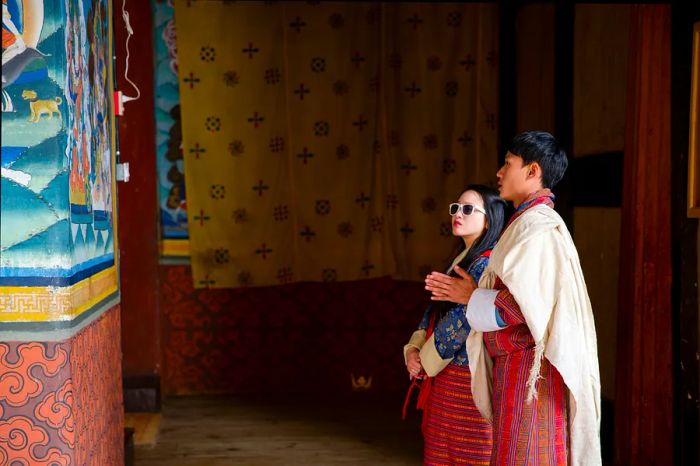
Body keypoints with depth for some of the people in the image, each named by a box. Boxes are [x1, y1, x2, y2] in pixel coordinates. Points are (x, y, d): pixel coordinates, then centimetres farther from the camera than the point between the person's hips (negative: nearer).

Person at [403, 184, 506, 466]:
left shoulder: (485, 263, -14)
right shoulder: (461, 261, 15)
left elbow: (461, 319, -21)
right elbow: (434, 312, 14)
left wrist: (426, 361, -10)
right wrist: (413, 350, -2)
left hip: (466, 376, -9)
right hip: (444, 374, 9)